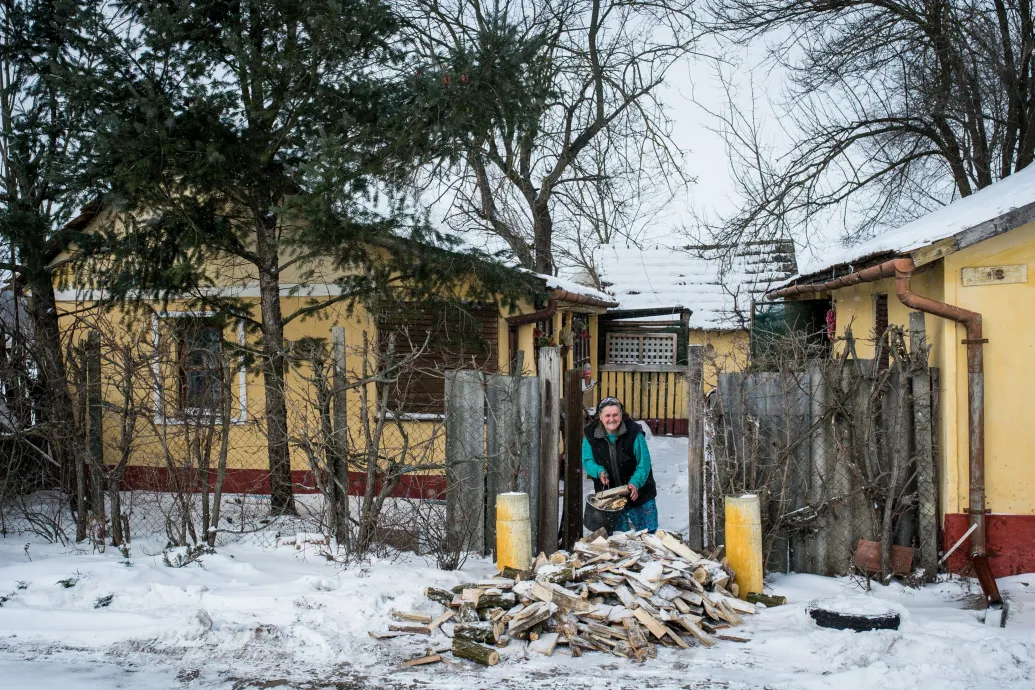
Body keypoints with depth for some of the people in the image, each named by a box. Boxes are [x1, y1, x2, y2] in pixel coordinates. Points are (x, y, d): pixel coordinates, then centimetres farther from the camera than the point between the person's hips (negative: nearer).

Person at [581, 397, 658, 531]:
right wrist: (599, 471, -21)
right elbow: (587, 461, 0)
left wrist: (635, 483, -30)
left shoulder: (634, 433, -17)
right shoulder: (590, 435, -9)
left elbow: (644, 463, -15)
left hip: (638, 493, -1)